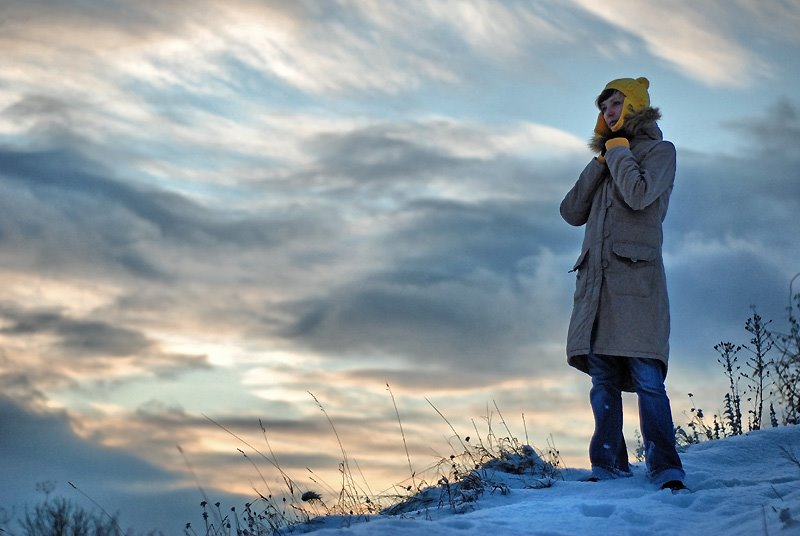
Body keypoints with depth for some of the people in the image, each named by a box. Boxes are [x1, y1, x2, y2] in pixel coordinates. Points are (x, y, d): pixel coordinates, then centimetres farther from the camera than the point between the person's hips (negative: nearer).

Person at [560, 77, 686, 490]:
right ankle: (609, 468, 0)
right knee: (603, 379, 0)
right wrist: (600, 162, 7)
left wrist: (617, 152, 2)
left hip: (636, 276, -6)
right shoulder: (607, 161, 26)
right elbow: (571, 212, 14)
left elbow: (639, 195, -12)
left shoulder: (659, 150, 8)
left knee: (647, 378, -14)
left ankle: (665, 471, -17)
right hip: (597, 281, 6)